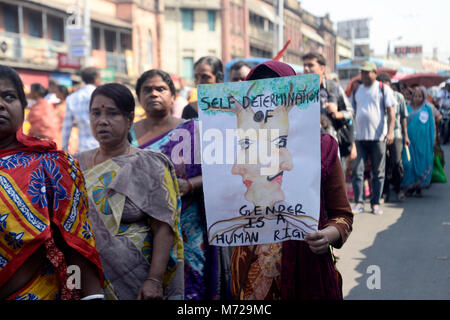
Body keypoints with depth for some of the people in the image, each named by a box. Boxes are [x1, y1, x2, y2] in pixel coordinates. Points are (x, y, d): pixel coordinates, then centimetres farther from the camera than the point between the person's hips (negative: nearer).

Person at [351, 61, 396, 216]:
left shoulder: (383, 89, 3)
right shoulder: (357, 90, 15)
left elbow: (391, 112, -2)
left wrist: (390, 131, -14)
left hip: (378, 137, -3)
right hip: (359, 137, 3)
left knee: (378, 172, 3)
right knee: (357, 171, -3)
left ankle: (376, 204, 11)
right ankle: (358, 203, 4)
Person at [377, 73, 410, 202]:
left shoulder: (398, 97, 7)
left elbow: (403, 117, 11)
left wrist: (405, 135, 8)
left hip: (395, 134, 0)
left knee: (396, 162, -7)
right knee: (383, 164, 0)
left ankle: (398, 188, 15)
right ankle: (386, 192, 10)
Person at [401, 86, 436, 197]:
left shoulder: (427, 108, 7)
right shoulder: (407, 108, 8)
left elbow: (431, 125, 8)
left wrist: (432, 141, 3)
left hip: (422, 141, 0)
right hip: (409, 140, 0)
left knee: (421, 163, 1)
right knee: (408, 163, -3)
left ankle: (419, 187, 11)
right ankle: (410, 187, 7)